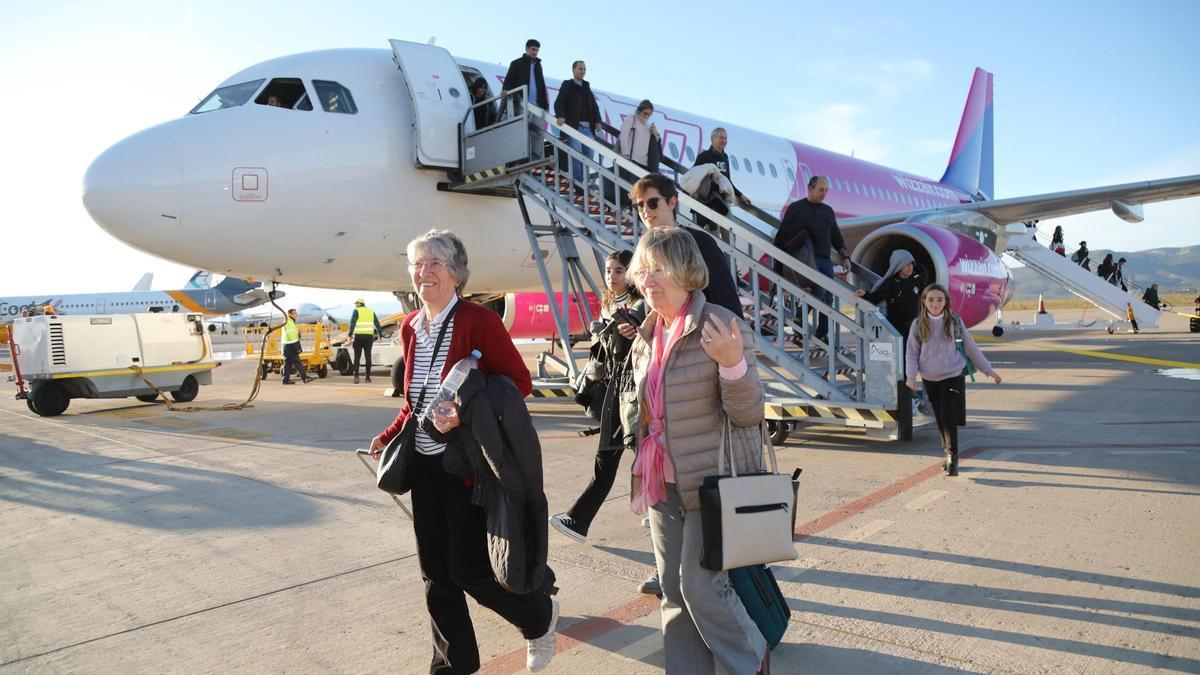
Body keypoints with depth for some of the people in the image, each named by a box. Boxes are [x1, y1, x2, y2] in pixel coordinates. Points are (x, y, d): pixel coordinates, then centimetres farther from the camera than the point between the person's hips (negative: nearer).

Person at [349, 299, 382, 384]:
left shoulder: (356, 311, 2)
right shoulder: (371, 312, 15)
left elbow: (352, 323, -10)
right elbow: (377, 324, 13)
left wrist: (350, 335, -14)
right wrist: (380, 335, 17)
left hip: (359, 336, -3)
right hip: (369, 336, 3)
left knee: (357, 356, 4)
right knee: (368, 356, 6)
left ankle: (356, 376, -5)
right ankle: (368, 377, 6)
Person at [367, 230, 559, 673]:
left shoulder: (478, 320, -12)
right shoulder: (410, 328, 9)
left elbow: (519, 381, -14)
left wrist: (465, 412, -26)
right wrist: (390, 435, 8)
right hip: (424, 462, 7)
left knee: (469, 567, -2)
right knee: (435, 572, 11)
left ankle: (539, 616, 27)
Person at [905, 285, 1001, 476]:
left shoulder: (955, 322, -2)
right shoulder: (918, 324, 0)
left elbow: (971, 348, 6)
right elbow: (912, 352, 2)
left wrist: (989, 371, 10)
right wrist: (911, 375, -13)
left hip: (953, 376, -2)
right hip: (930, 379, 2)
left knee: (948, 417, -13)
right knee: (940, 419, 11)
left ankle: (953, 458, -3)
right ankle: (950, 455, 26)